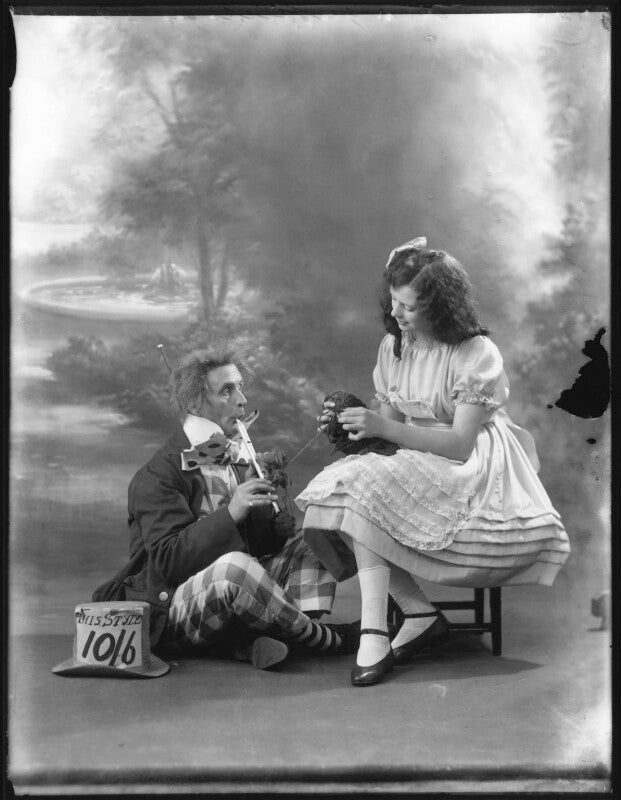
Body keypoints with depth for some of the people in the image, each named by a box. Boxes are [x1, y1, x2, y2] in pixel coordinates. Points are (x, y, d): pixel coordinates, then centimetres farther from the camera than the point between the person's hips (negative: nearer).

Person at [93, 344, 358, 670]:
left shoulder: (240, 461, 12)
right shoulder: (157, 476, -11)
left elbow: (260, 542, 9)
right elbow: (168, 561, -21)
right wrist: (230, 513, -29)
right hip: (169, 609, -7)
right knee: (233, 567, -37)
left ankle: (253, 641, -26)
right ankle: (325, 638, -17)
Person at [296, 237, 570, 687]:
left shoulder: (476, 353, -14)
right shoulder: (393, 346, 7)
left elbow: (461, 443, -20)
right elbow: (390, 420, 11)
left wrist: (383, 429, -27)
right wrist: (351, 422, -11)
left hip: (469, 468, -7)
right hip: (412, 463, 7)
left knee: (366, 490, -30)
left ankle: (375, 632, -27)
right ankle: (421, 615, -17)